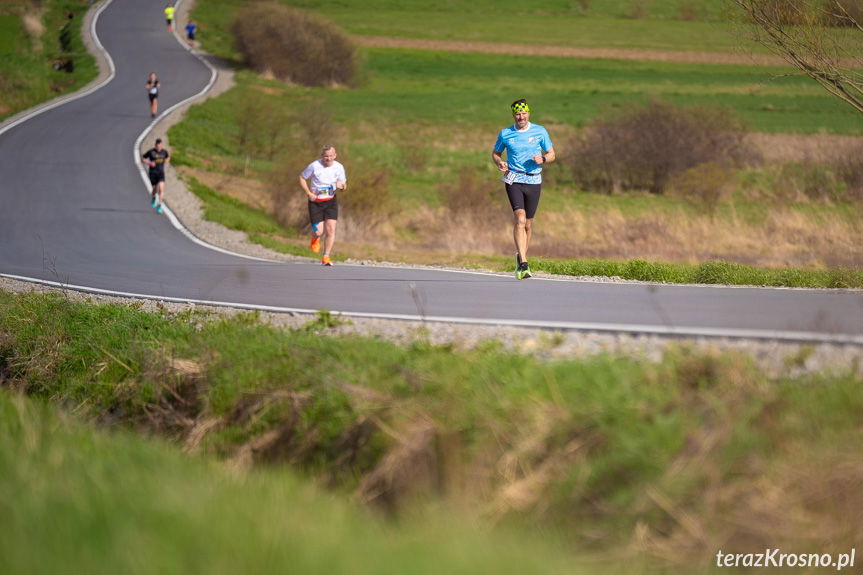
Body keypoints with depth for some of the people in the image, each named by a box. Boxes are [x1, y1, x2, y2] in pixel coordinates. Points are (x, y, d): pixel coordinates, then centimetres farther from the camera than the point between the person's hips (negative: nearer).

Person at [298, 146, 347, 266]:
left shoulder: (339, 167, -5)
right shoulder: (314, 166, -14)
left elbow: (344, 185, 8)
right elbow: (302, 178, -1)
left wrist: (341, 185, -18)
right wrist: (308, 193, -13)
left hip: (331, 201, 2)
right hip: (315, 202, -2)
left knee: (331, 229, -10)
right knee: (319, 232, -6)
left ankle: (326, 257, 3)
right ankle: (315, 238, 34)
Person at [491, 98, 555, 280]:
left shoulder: (540, 131, 3)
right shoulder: (505, 134, 3)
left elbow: (551, 154, 9)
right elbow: (495, 153, 16)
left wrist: (542, 159, -14)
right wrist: (499, 163, -6)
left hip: (533, 181, 2)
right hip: (514, 180, -2)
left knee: (528, 223, 9)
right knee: (520, 219, -19)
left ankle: (521, 258, 31)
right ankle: (523, 264, -26)